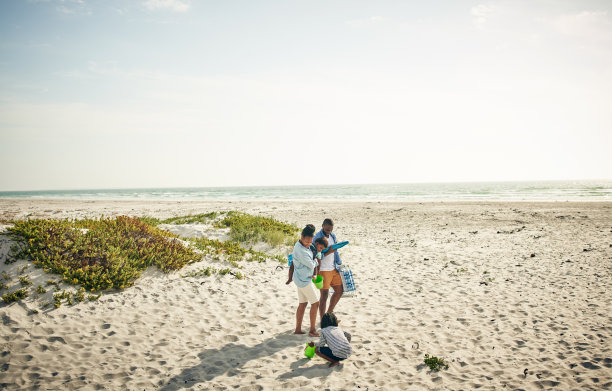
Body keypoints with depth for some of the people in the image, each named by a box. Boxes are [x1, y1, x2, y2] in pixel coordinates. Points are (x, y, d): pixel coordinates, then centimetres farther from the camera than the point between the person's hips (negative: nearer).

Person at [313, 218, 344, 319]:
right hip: (323, 270, -8)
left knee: (339, 291, 13)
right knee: (324, 295, -4)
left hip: (334, 269, 8)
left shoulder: (332, 235, 9)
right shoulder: (317, 238, -16)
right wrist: (329, 252, -30)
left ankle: (329, 314, 29)